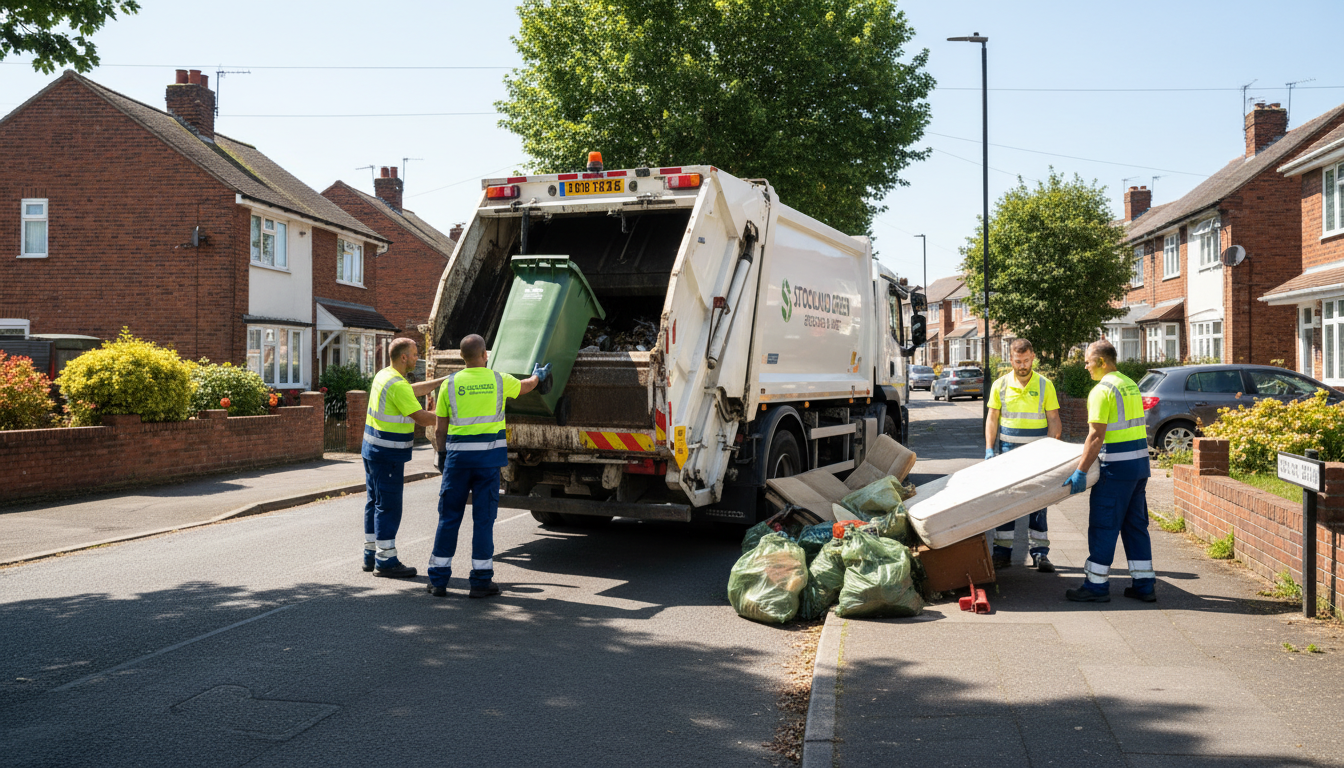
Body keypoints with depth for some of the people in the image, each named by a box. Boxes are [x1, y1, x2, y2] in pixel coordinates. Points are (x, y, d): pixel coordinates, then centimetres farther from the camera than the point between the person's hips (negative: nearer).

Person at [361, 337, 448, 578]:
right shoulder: (397, 385, -20)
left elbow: (414, 390, 26)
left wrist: (441, 381, 23)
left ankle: (371, 555, 23)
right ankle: (386, 561, -1)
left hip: (372, 450, 10)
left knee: (375, 503, 15)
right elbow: (422, 418, -20)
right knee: (388, 506, -5)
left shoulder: (384, 376, 11)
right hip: (388, 455, -10)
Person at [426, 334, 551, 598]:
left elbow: (440, 429, 4)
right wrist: (538, 376, 44)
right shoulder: (499, 380, 1)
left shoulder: (450, 384, 1)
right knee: (483, 519, 4)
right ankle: (481, 581, 7)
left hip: (458, 457, 1)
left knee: (449, 517, 8)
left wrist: (441, 456, 17)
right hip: (488, 457, -1)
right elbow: (525, 386, 23)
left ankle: (438, 580, 12)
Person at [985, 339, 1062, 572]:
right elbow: (992, 418, 6)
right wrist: (989, 448, -3)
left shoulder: (1045, 385, 0)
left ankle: (1040, 553, 8)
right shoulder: (1000, 385, 3)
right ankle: (1002, 552, 10)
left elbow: (1053, 419, 1)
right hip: (1008, 450, 1)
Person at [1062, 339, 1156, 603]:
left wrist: (1080, 472, -18)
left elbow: (1096, 437, -19)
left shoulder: (1102, 390, -14)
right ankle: (1144, 584, 17)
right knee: (1135, 525, 14)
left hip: (1117, 467, -9)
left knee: (1103, 527, -1)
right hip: (1140, 462, 9)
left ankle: (1096, 585, 3)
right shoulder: (1130, 384, 15)